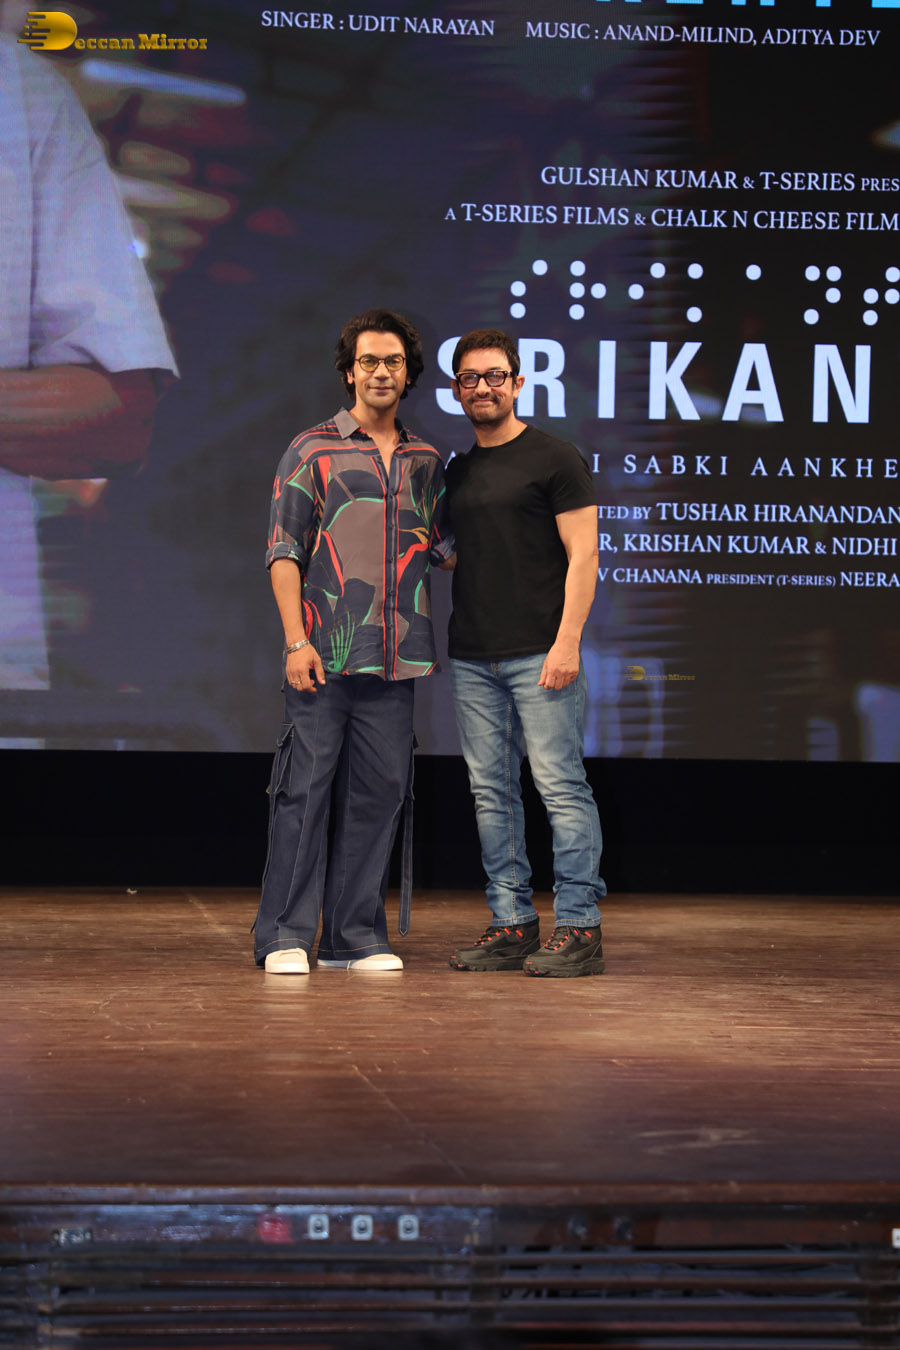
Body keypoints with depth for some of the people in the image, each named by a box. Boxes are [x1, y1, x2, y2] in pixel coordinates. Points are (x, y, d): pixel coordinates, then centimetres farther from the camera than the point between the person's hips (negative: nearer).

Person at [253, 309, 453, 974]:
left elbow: (447, 550, 23)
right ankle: (287, 935, 2)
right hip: (325, 652, -4)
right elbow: (284, 552, -2)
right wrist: (296, 639, -10)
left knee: (378, 792, 5)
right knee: (306, 788, -4)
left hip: (395, 656, 4)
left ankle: (356, 935, 12)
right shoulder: (313, 450, 2)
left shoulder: (426, 461, 15)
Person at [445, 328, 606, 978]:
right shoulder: (457, 472, 17)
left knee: (562, 786, -7)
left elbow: (582, 554, -6)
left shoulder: (554, 458, -1)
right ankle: (512, 923, 12)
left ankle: (578, 925, -4)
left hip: (538, 653, -6)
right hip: (472, 657, 6)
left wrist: (567, 641, -15)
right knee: (492, 792, 6)